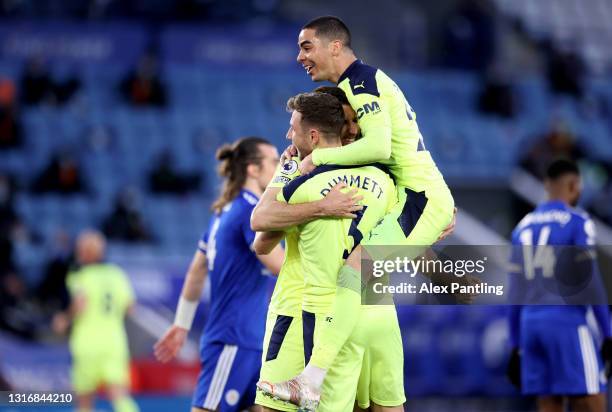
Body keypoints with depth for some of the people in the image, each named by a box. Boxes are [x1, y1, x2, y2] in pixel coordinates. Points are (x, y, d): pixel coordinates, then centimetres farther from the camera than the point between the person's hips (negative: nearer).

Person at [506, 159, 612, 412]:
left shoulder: (524, 226, 15)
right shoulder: (577, 222, -4)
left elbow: (515, 291, 16)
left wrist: (516, 344, 19)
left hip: (531, 322, 7)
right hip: (567, 323, -7)